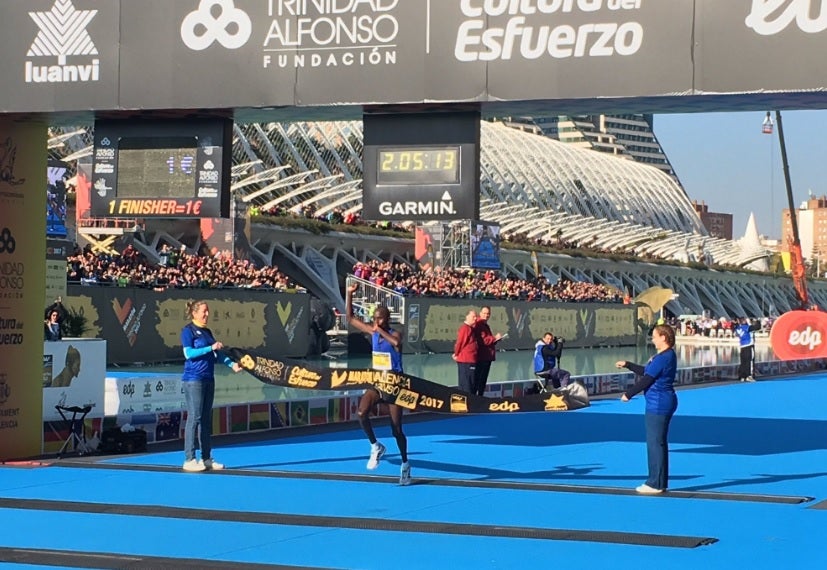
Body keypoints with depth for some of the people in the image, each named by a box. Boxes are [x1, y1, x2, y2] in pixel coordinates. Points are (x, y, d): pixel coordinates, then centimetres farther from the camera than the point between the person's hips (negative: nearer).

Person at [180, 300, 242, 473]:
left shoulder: (207, 332, 17)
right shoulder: (188, 330, -6)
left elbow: (217, 353, 19)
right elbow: (188, 353, -16)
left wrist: (231, 364, 7)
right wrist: (210, 348, -18)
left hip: (208, 379, 8)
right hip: (193, 379, -8)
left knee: (206, 419, 9)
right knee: (194, 418, -8)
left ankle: (206, 458, 14)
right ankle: (189, 460, -5)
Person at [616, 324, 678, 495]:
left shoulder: (663, 358, -19)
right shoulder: (667, 355, 14)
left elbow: (647, 380, -18)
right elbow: (646, 372, 21)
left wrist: (628, 394, -9)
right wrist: (627, 365, 25)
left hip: (658, 405, -11)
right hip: (663, 402, 11)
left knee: (655, 443, -5)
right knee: (659, 442, 15)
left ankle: (656, 484, -1)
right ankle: (660, 482, 21)